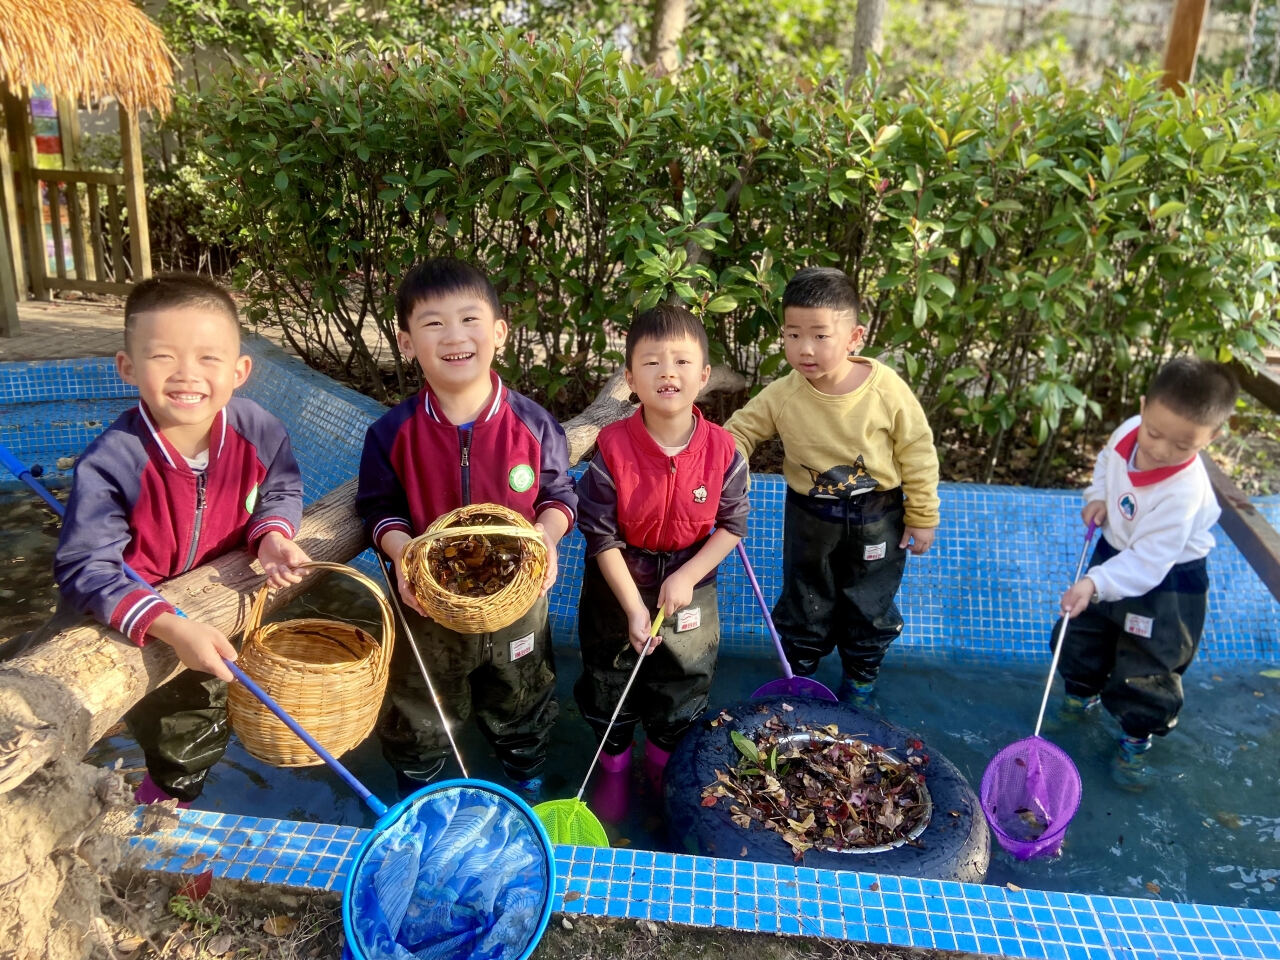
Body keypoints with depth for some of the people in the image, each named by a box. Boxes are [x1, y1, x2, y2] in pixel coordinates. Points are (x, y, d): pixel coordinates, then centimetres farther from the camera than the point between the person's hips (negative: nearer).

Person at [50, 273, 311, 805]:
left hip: (213, 605, 4)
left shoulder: (258, 432, -23)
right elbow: (87, 570, -36)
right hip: (119, 618, -4)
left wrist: (272, 535, -24)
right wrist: (171, 627, -48)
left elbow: (281, 491, -2)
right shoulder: (110, 461, -34)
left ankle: (169, 790, 57)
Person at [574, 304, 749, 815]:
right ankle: (614, 768, 46)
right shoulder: (612, 447, -22)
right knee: (610, 686, 18)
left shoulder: (722, 450, -17)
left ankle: (662, 765, 48)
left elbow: (732, 525, -6)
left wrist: (687, 576, -17)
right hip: (618, 585, -1)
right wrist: (633, 608, -19)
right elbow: (601, 535, -18)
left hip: (690, 586, 2)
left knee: (683, 687, 20)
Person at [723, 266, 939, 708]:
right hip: (809, 517, 1)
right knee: (804, 603, 18)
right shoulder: (782, 395, -18)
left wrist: (922, 518, -6)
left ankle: (860, 680, 44)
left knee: (870, 605, 19)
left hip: (876, 518, 0)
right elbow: (741, 430, -3)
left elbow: (918, 453, -11)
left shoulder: (887, 390, -22)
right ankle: (798, 672, 43)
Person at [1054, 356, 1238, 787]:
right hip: (1115, 553, 7)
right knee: (1082, 631, 23)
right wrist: (1097, 496, -7)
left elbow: (1148, 562, -36)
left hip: (1167, 580, -7)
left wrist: (1096, 583, -46)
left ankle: (1137, 738, 31)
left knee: (1147, 669, 7)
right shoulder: (1128, 430, -19)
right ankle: (1083, 693, 49)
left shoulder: (1183, 493, -37)